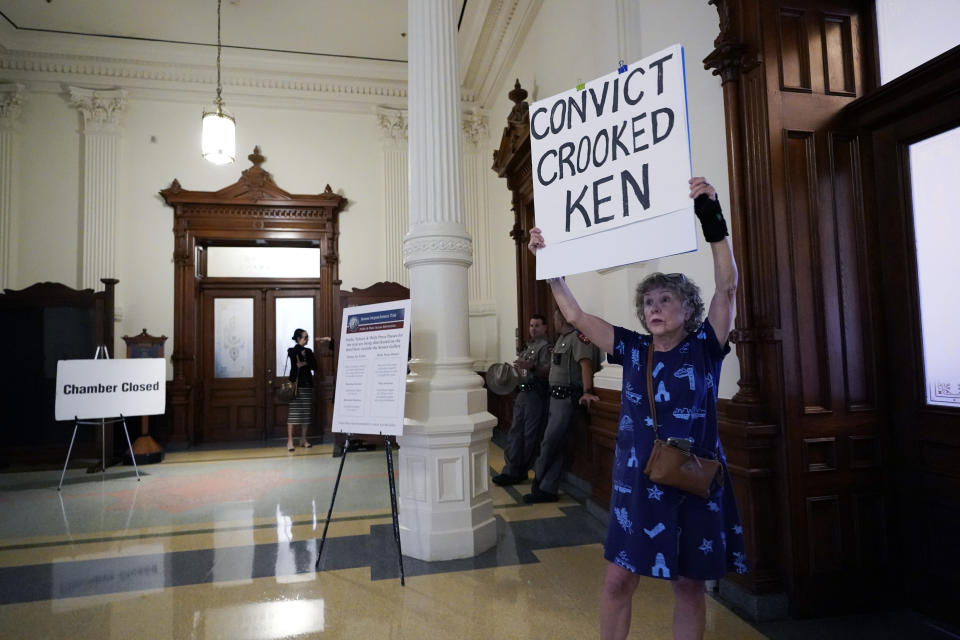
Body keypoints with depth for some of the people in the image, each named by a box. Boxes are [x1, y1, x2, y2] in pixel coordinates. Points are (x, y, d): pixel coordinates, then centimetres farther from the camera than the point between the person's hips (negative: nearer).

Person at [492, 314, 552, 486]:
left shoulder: (545, 346, -6)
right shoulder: (528, 346, 21)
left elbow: (547, 371, -18)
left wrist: (530, 367, -31)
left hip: (535, 393, -9)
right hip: (522, 393, 9)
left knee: (530, 435, -2)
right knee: (515, 432, 6)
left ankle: (521, 471, 8)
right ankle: (511, 471, 9)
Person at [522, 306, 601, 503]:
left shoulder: (578, 337, -13)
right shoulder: (561, 339, 18)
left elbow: (585, 363, -26)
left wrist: (587, 391, -36)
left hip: (568, 397, -10)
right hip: (556, 396, 10)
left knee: (550, 442, -5)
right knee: (555, 445, 13)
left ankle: (538, 478, 14)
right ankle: (547, 489, 19)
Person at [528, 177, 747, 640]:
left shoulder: (705, 348, -4)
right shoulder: (633, 350, 3)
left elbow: (727, 287, -17)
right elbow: (575, 315, 1)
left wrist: (712, 220, -25)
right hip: (636, 483, 3)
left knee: (689, 584, 14)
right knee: (617, 582, 8)